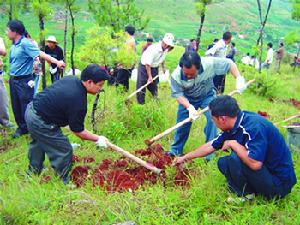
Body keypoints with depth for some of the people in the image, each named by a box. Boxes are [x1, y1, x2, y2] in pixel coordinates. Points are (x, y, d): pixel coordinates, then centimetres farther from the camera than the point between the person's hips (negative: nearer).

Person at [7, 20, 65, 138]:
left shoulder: (25, 43, -16)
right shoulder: (13, 46, 10)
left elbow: (41, 54, -25)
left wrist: (56, 61, -35)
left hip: (24, 81, -8)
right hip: (13, 80, 8)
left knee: (26, 106, -3)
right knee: (16, 106, 14)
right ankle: (22, 127, 28)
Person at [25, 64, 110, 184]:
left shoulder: (71, 79, -2)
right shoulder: (78, 102, -26)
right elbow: (78, 131, -16)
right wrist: (98, 139, -4)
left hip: (31, 108, 10)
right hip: (41, 123, -10)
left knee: (39, 141, 32)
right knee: (64, 151, 1)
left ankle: (33, 171, 55)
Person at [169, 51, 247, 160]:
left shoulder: (209, 63, -34)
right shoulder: (176, 76, -32)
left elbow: (229, 63, -20)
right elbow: (178, 95, -26)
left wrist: (239, 79, -31)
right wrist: (189, 107, -44)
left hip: (207, 95, 0)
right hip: (187, 99, 1)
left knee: (213, 119, -19)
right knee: (182, 124, 4)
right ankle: (175, 150, 26)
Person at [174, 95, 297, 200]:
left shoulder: (254, 127, -28)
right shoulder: (234, 127, 0)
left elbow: (255, 163, -36)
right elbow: (210, 146, 12)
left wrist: (233, 144, -21)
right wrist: (185, 157, 20)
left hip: (279, 183, -9)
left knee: (235, 159, -26)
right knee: (223, 162, 10)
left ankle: (246, 196, -4)